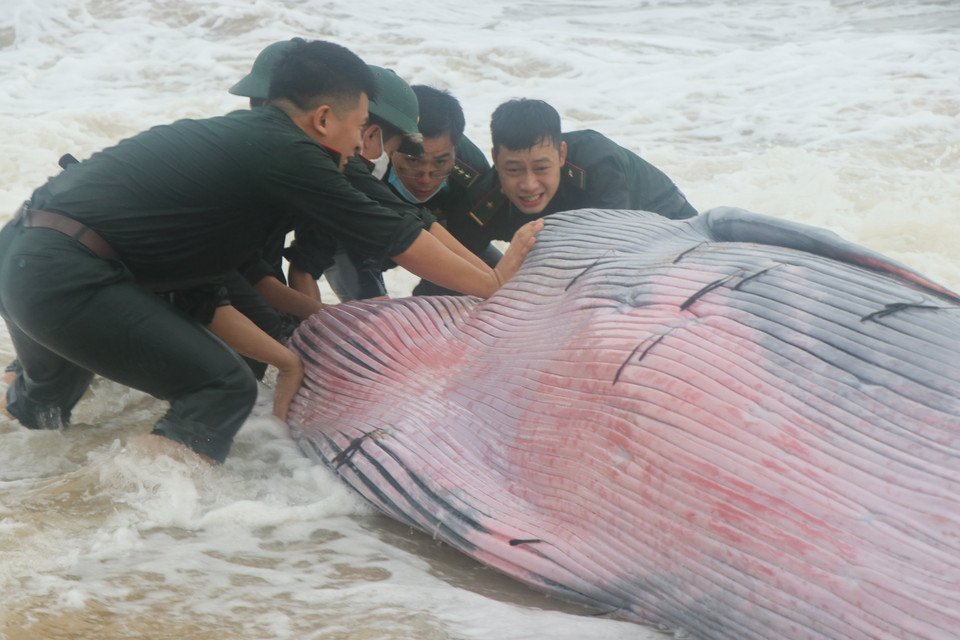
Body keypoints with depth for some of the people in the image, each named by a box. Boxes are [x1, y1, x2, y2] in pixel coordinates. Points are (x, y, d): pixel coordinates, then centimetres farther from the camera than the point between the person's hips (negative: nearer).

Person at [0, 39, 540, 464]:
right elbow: (395, 239, -1)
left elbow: (249, 275, 28)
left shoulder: (240, 134, 17)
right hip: (67, 275, -10)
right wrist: (493, 282, 9)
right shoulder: (287, 154, -9)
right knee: (227, 390, -6)